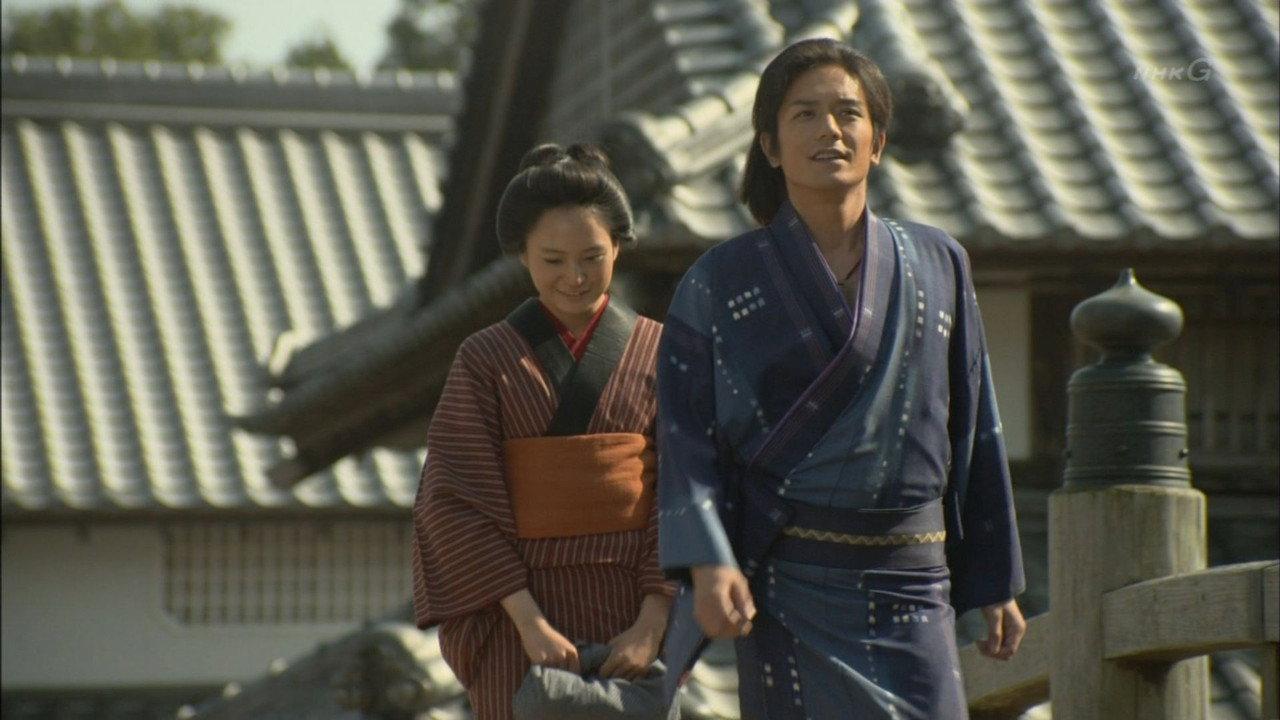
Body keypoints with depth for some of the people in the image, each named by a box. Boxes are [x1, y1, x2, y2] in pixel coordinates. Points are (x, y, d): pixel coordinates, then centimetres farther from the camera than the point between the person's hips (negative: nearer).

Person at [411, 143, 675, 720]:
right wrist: (530, 623, -15)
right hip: (521, 609, -1)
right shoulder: (485, 360, 3)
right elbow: (460, 503, -4)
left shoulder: (656, 352, 6)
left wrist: (652, 625, -12)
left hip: (632, 608, 1)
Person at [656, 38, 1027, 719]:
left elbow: (974, 431, 11)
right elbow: (687, 440, -6)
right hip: (787, 585, -2)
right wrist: (709, 565, -21)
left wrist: (996, 583, 11)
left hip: (911, 584, 2)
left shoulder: (938, 265, 8)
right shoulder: (718, 282, 0)